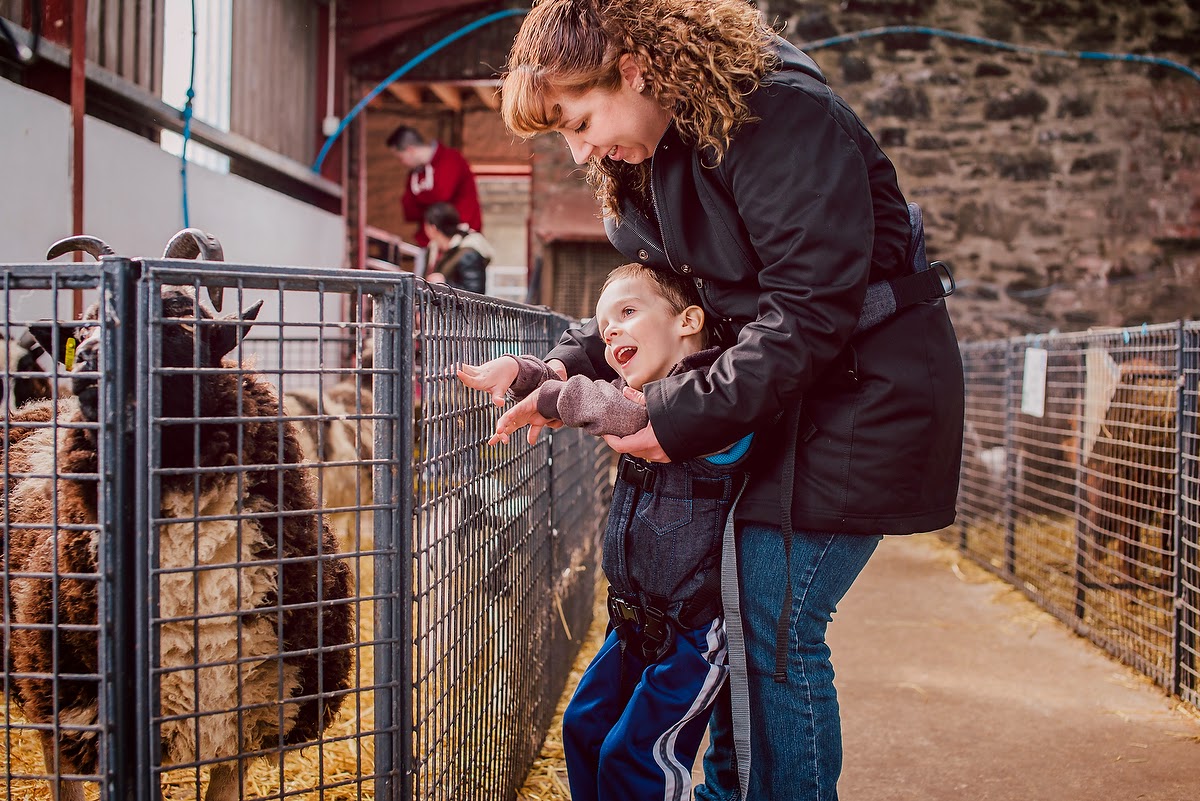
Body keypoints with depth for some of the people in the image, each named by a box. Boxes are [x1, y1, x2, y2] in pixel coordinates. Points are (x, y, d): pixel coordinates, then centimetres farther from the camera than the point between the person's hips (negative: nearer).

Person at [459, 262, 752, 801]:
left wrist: (547, 398, -25)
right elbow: (564, 387, 17)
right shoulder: (641, 392, 8)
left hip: (695, 631, -9)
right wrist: (516, 370, -3)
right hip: (637, 617, 9)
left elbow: (628, 415, -38)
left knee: (633, 756, -5)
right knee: (584, 726, 17)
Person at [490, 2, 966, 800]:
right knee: (728, 603, 10)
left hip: (863, 391, -8)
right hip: (772, 395, 8)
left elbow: (811, 310, -25)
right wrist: (569, 367, -7)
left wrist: (684, 414, -22)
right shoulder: (645, 164, 7)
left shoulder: (783, 118, -21)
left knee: (777, 626, -8)